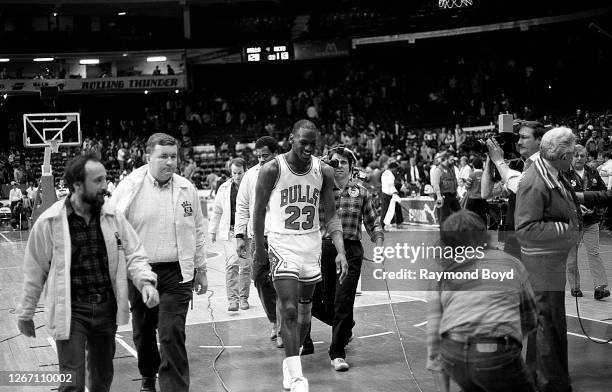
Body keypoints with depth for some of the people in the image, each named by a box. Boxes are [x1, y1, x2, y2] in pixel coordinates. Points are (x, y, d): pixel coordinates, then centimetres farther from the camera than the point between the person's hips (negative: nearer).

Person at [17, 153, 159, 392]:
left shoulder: (113, 218, 0)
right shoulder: (49, 222, -9)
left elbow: (134, 255, 5)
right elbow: (35, 271, -1)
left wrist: (146, 282, -15)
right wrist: (25, 314, 7)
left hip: (107, 308, 4)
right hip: (71, 312, -4)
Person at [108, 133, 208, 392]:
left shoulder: (187, 189, 3)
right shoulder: (130, 187, -6)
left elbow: (198, 232, 13)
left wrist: (200, 269, 15)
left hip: (176, 273, 0)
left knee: (172, 336, -9)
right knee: (143, 332, 15)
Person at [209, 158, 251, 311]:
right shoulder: (224, 188, 7)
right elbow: (217, 211, 16)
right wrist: (213, 231, 17)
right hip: (230, 231, 0)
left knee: (246, 266, 6)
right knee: (232, 263, -14)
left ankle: (243, 298, 21)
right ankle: (233, 299, -14)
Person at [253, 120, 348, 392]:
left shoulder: (324, 172, -2)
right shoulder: (271, 170, -11)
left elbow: (331, 216, 0)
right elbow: (259, 211, -1)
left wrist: (341, 252, -11)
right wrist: (259, 249, 5)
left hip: (312, 245, 4)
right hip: (282, 244, -4)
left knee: (305, 310, 12)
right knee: (289, 309, -13)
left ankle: (291, 361, 31)